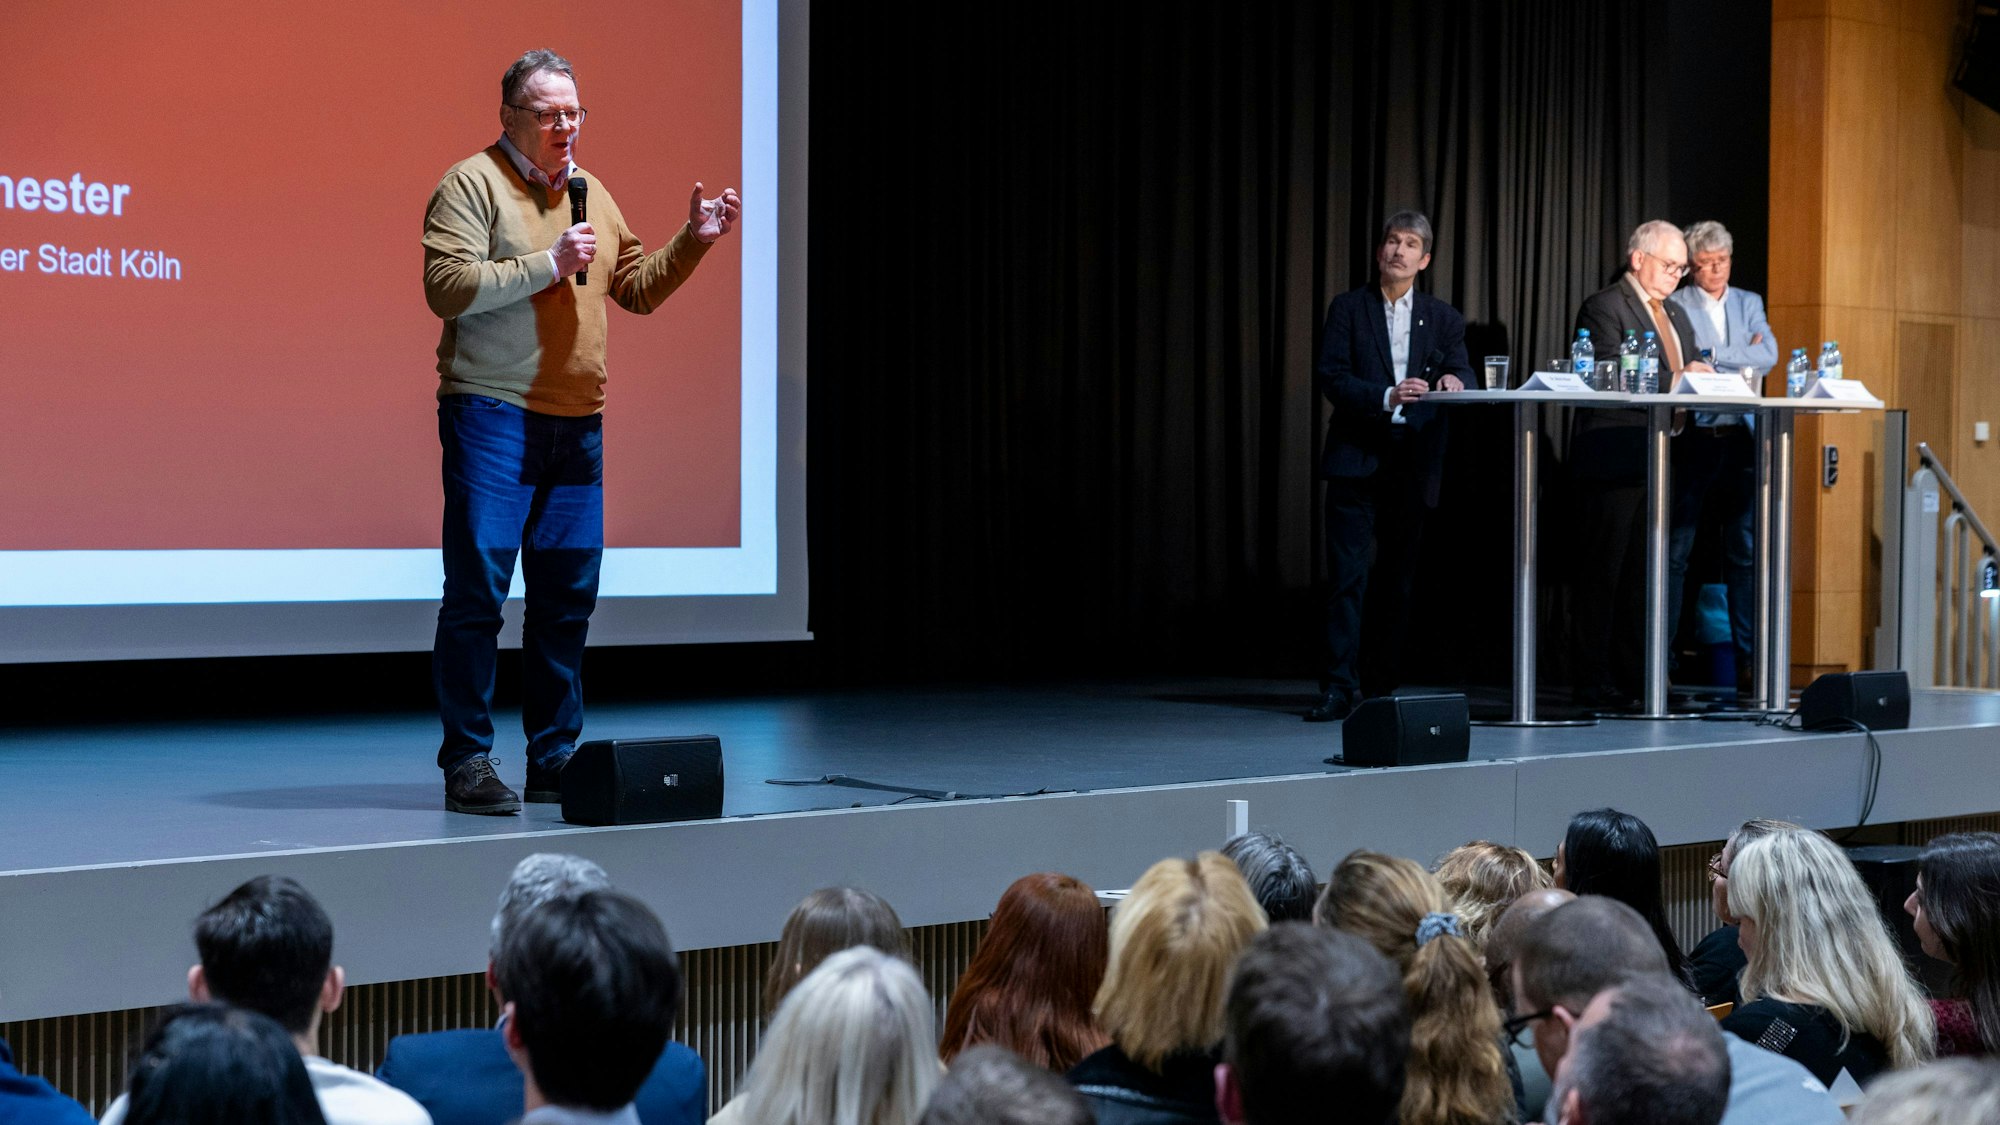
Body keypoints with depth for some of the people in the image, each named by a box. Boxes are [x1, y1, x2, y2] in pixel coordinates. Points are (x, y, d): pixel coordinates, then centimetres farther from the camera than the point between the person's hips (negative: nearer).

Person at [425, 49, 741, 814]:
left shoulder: (593, 194, 18)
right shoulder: (472, 184, -3)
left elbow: (638, 289, 23)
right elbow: (447, 286, -14)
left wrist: (693, 240, 9)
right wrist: (549, 264, -16)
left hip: (577, 424, 7)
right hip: (492, 413, -7)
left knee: (567, 597, 7)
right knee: (477, 589, -7)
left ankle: (554, 759, 15)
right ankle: (467, 763, -2)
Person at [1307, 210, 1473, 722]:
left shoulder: (1443, 318, 12)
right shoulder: (1348, 309, 5)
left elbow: (1462, 372, 3)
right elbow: (1329, 375, -5)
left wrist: (1453, 380, -21)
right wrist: (1385, 396, -20)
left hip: (1413, 463, 3)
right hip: (1356, 460, -3)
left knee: (1396, 578, 7)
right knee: (1348, 574, -8)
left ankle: (1381, 685, 14)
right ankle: (1338, 686, -8)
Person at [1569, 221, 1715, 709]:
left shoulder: (1675, 314, 21)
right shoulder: (1605, 307, -7)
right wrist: (1674, 382, -22)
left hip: (1661, 463, 8)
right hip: (1615, 464, -8)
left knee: (1643, 574, 10)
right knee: (1603, 574, -5)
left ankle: (1631, 678, 14)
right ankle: (1594, 683, -2)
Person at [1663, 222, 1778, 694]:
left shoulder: (1749, 303, 15)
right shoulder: (1675, 305, 3)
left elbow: (1768, 355, 0)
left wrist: (1712, 354, -7)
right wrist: (1739, 355, -9)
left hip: (1740, 438, 4)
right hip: (1693, 437, -4)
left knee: (1745, 549, 4)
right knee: (1675, 549, -4)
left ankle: (1748, 658, 8)